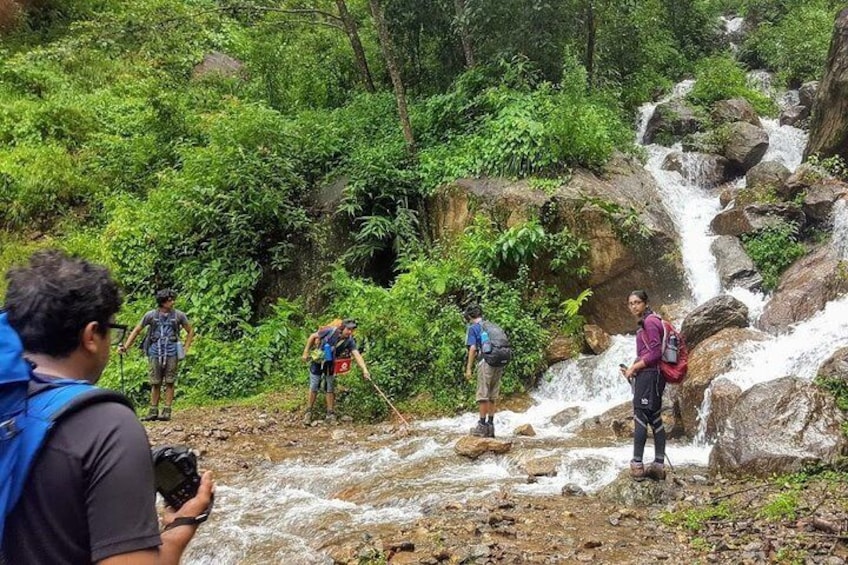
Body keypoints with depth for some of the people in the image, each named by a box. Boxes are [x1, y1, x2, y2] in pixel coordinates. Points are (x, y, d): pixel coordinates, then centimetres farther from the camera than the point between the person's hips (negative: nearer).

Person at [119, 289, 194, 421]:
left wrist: (186, 348, 4)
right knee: (155, 383, 4)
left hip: (172, 354, 0)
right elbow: (136, 331, 9)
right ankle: (153, 411, 12)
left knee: (169, 383, 1)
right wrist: (125, 347, 2)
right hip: (155, 353, 1)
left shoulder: (178, 315, 1)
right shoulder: (151, 315, 1)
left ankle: (167, 411, 6)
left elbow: (190, 331, 12)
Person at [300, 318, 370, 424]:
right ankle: (308, 412, 18)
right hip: (317, 361, -2)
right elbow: (312, 336, -12)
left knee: (330, 388, 7)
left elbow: (357, 355, -33)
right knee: (314, 387, 4)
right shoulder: (330, 331, -26)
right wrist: (306, 352, -8)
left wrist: (364, 370, -46)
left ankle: (330, 414, 17)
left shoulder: (350, 341, -21)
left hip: (331, 365, 2)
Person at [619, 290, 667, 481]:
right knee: (655, 419, 9)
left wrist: (634, 368, -12)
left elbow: (655, 353, -19)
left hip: (648, 374, -10)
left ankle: (637, 465, -10)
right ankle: (659, 465, 11)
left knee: (640, 418, -10)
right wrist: (632, 369, 12)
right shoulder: (646, 322, 19)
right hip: (651, 375, 10)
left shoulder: (650, 321, -11)